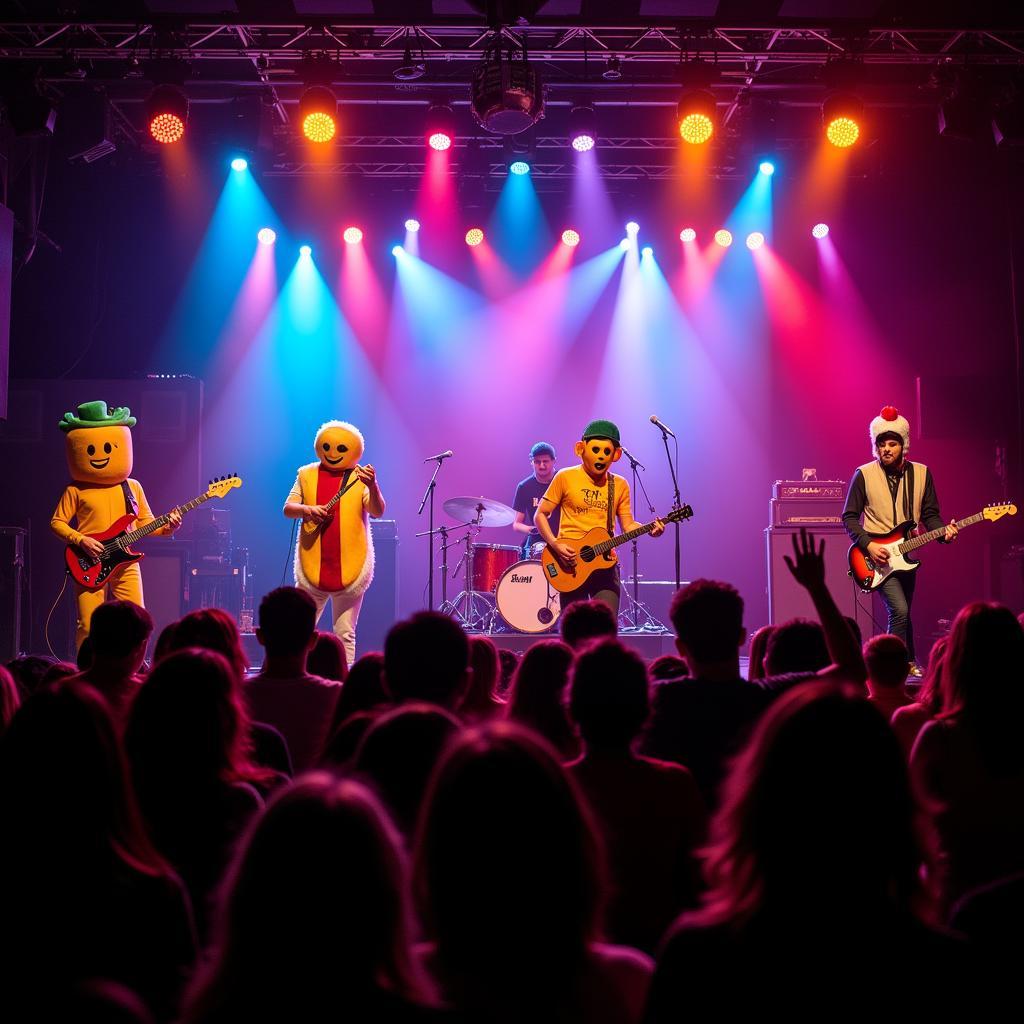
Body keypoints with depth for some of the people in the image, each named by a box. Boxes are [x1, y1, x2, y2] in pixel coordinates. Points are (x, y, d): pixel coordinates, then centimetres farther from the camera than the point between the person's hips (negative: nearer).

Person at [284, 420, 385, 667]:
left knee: (345, 634, 4)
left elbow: (377, 512, -14)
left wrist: (373, 487, -34)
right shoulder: (307, 474, 7)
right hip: (312, 567, 2)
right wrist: (307, 510, -18)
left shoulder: (360, 477, -1)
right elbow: (287, 509, 4)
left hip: (350, 569, -2)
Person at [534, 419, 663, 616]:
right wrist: (555, 545, -14)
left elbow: (628, 524, 9)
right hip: (571, 563, -2)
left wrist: (649, 530, -12)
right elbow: (540, 515, 1)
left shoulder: (619, 485, 8)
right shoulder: (565, 478, -2)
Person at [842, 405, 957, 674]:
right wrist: (868, 545, -17)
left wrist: (943, 532, -15)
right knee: (899, 610, -19)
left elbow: (930, 514, 6)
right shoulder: (864, 475, -7)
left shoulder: (921, 473, 3)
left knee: (902, 613, 15)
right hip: (877, 554, -4)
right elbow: (849, 517, -4)